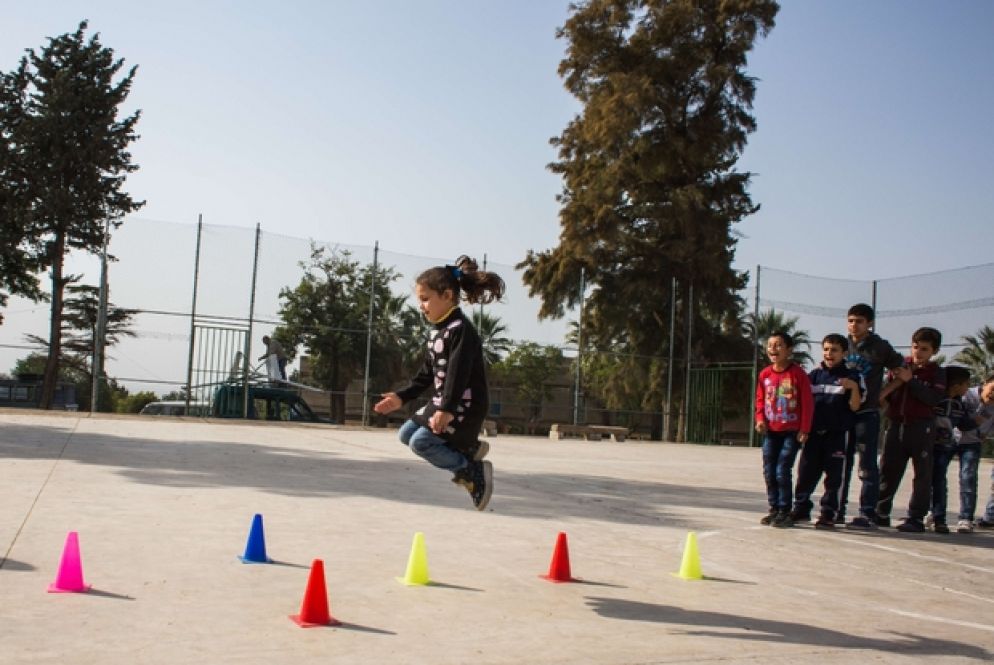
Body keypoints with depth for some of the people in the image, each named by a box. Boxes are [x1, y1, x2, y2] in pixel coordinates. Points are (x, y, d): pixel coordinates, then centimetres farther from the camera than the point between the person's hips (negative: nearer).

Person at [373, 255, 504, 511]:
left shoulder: (460, 330, -18)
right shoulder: (437, 332, 12)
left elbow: (458, 374, -27)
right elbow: (427, 374, 19)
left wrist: (446, 410, -34)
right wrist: (401, 397, 14)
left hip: (465, 406, -10)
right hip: (442, 402, 10)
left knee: (421, 441, -19)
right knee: (406, 434, 10)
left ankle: (474, 471, -5)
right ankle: (468, 450, 12)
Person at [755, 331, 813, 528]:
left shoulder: (797, 374, -10)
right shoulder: (765, 374, 4)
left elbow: (807, 403, -8)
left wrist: (804, 429, -9)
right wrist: (760, 419, -3)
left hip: (791, 431, -5)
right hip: (770, 431, 5)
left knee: (783, 472, -9)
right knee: (769, 472, 7)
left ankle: (785, 512, 2)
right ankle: (774, 509, 18)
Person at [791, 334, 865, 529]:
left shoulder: (852, 376, 0)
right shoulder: (814, 374, 10)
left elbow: (854, 406, -4)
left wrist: (854, 388, -20)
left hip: (836, 434, -3)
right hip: (814, 432, 3)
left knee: (833, 476, 2)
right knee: (806, 471, 6)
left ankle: (828, 514, 9)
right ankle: (801, 509, 17)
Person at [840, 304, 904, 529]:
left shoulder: (880, 347, -1)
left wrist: (883, 394, -6)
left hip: (867, 414, -4)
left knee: (867, 466, -3)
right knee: (841, 464, 8)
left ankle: (867, 513, 0)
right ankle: (837, 511, 16)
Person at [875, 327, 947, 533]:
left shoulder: (936, 373, 1)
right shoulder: (900, 366, 11)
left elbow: (934, 398, -16)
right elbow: (887, 396, 20)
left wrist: (910, 380, -18)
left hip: (922, 427, -4)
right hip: (896, 425, 4)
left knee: (922, 474, -2)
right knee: (888, 470, 7)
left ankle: (916, 518, 2)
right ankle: (881, 514, 16)